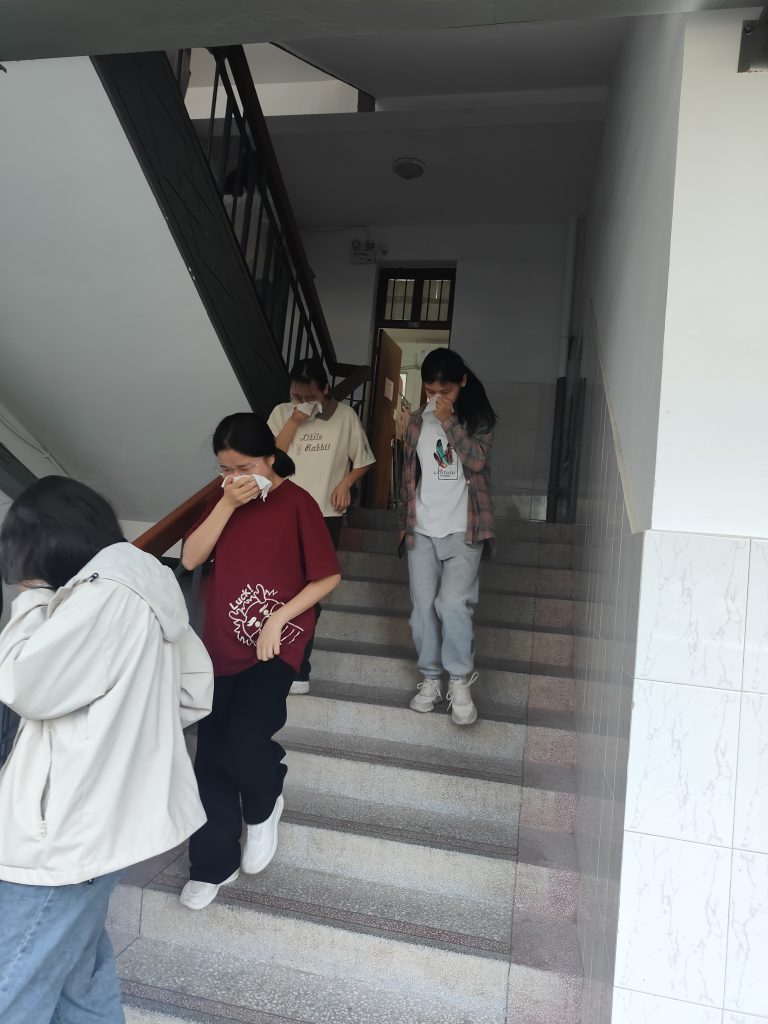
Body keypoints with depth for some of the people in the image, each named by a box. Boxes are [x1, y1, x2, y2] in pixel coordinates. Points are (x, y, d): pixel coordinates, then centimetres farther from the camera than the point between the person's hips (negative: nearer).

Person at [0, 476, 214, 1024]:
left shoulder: (108, 592, -19)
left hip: (66, 831, -9)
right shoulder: (147, 589, 10)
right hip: (98, 816, 9)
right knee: (80, 972, 21)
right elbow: (196, 690, 14)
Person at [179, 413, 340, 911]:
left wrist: (279, 618, -14)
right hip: (222, 643, 5)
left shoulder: (297, 503, -9)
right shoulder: (225, 499, 7)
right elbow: (191, 558, -4)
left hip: (275, 644, -5)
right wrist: (227, 505, -14)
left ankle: (264, 806, 20)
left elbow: (329, 576, -8)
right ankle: (215, 864, 27)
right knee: (211, 755, 7)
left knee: (242, 746, -17)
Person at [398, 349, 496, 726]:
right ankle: (430, 678, 22)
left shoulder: (479, 418, 0)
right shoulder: (418, 421, 10)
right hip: (422, 529, 4)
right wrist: (404, 520, 16)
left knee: (453, 602, -16)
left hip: (462, 529, -4)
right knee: (423, 607, 5)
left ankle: (460, 681, 3)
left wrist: (449, 421, -16)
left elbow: (477, 460, -16)